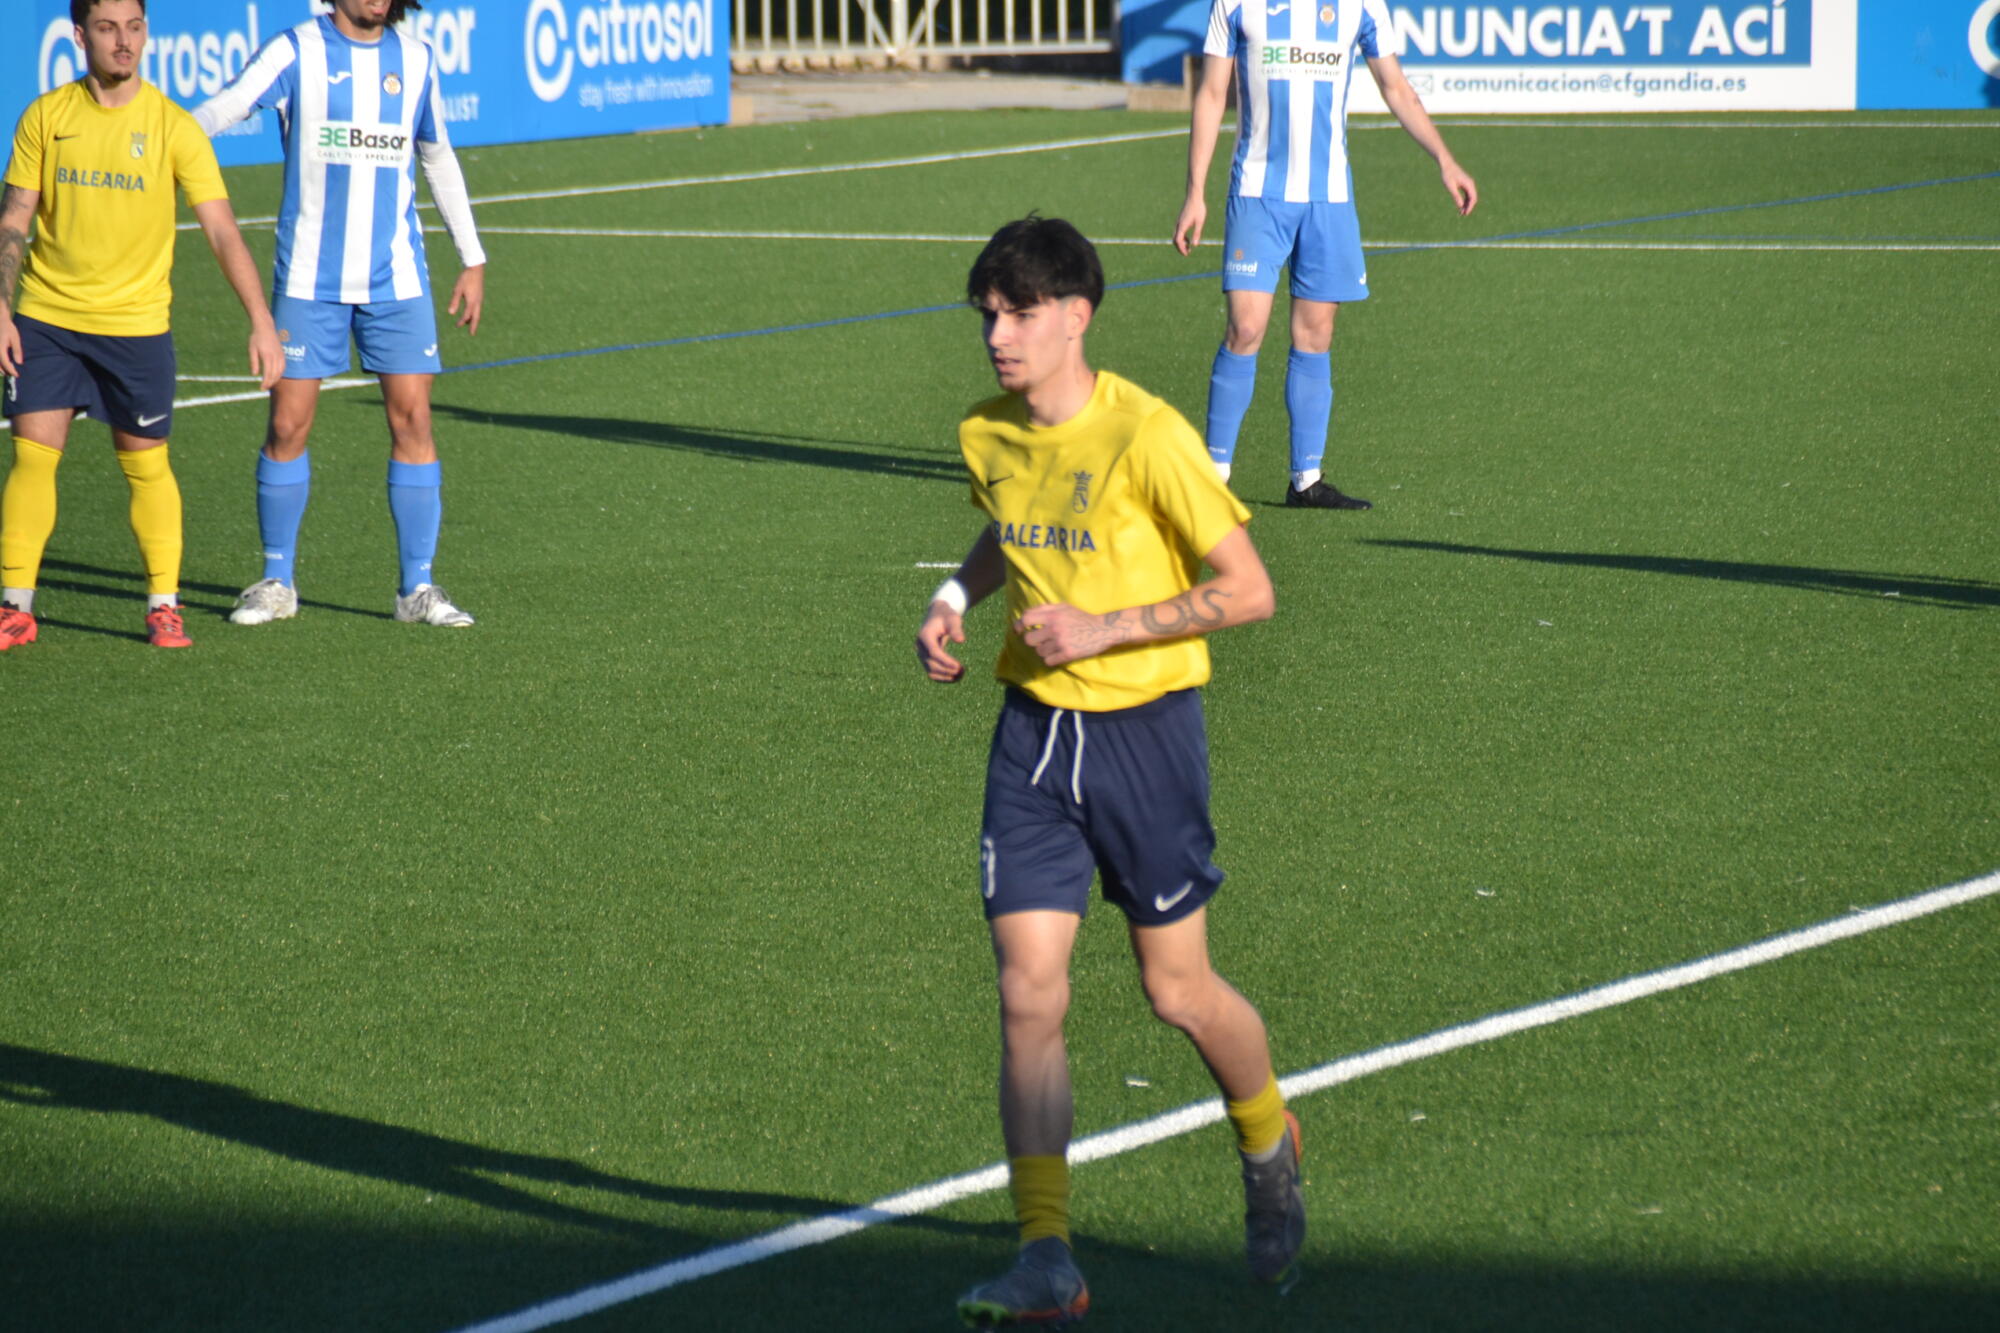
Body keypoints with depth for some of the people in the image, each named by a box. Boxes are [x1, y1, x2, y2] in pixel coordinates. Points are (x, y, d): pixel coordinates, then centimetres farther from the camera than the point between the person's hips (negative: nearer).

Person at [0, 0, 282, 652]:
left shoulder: (172, 126, -7)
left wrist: (261, 321, -18)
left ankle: (164, 606, 15)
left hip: (137, 323, -1)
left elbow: (222, 231, -10)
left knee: (146, 463, 3)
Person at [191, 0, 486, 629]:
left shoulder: (416, 58, 8)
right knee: (288, 423, -1)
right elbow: (227, 105, -18)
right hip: (308, 277, -2)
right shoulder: (296, 51, -3)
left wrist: (472, 259, 20)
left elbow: (439, 160, 20)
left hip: (396, 276, 2)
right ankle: (277, 582, 14)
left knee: (412, 418, -3)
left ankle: (417, 587, 5)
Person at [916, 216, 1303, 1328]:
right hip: (1033, 730, 5)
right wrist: (957, 600, 7)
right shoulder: (988, 436, 3)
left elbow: (1249, 591, -14)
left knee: (1179, 992, 6)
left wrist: (1105, 629, -19)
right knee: (1028, 997, -6)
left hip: (1144, 726, -5)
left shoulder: (1146, 436, -16)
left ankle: (1269, 1144, 38)